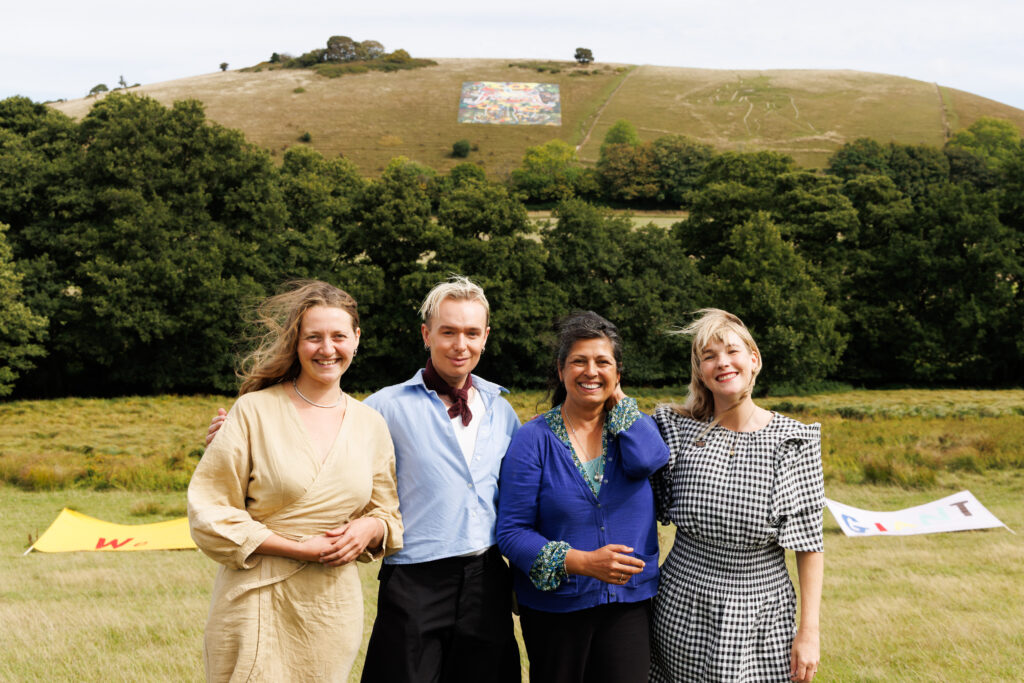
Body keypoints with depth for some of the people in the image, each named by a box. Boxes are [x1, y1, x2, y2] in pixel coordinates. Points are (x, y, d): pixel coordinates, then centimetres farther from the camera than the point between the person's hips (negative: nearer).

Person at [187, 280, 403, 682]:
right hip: (256, 606, -4)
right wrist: (300, 548, -13)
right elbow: (208, 515, -7)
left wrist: (368, 529, -6)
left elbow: (388, 514, 18)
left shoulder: (371, 425, 9)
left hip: (333, 613, 4)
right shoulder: (254, 412, -4)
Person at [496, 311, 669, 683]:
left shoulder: (632, 425, 5)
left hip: (629, 605, 2)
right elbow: (511, 532, -9)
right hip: (555, 608, -1)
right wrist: (582, 562, -20)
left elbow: (647, 462, -20)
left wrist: (618, 400, -6)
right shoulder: (534, 439, -5)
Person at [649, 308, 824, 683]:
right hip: (682, 613, 1)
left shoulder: (792, 440, -4)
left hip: (760, 619, -1)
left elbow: (808, 542, -2)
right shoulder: (677, 429, -1)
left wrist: (809, 629, -6)